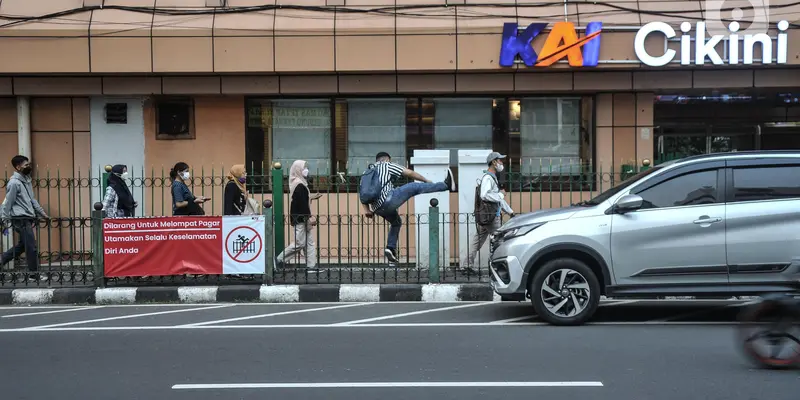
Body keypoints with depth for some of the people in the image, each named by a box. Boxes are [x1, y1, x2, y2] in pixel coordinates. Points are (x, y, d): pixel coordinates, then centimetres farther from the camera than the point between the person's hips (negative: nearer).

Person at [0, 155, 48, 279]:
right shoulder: (14, 183, -15)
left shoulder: (26, 180, 13)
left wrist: (41, 212, 16)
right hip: (20, 219, -9)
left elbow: (32, 199, 20)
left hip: (27, 218, 9)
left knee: (23, 245, 17)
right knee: (31, 247, -4)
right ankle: (34, 273, 6)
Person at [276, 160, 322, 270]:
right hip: (301, 219, -10)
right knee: (300, 243, -5)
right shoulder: (299, 185, -18)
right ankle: (280, 259, 4)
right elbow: (302, 203, -23)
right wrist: (309, 217, -22)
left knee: (309, 242, 10)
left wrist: (311, 197, 26)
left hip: (302, 219, 10)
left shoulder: (297, 183, 13)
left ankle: (311, 265, 11)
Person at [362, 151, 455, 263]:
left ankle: (390, 248, 20)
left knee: (396, 222, 30)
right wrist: (427, 181, 21)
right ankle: (446, 185, 0)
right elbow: (410, 173, 11)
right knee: (414, 187, 0)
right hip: (387, 199, -7)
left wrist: (367, 210, 12)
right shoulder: (387, 165, 9)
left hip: (378, 208, 7)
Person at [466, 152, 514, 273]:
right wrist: (500, 196, -22)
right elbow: (484, 195, -31)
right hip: (490, 216, -10)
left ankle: (469, 265, 11)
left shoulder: (493, 178, 21)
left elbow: (498, 199, 29)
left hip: (485, 217, 10)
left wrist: (509, 211, 30)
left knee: (478, 240, 9)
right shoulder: (487, 178, -14)